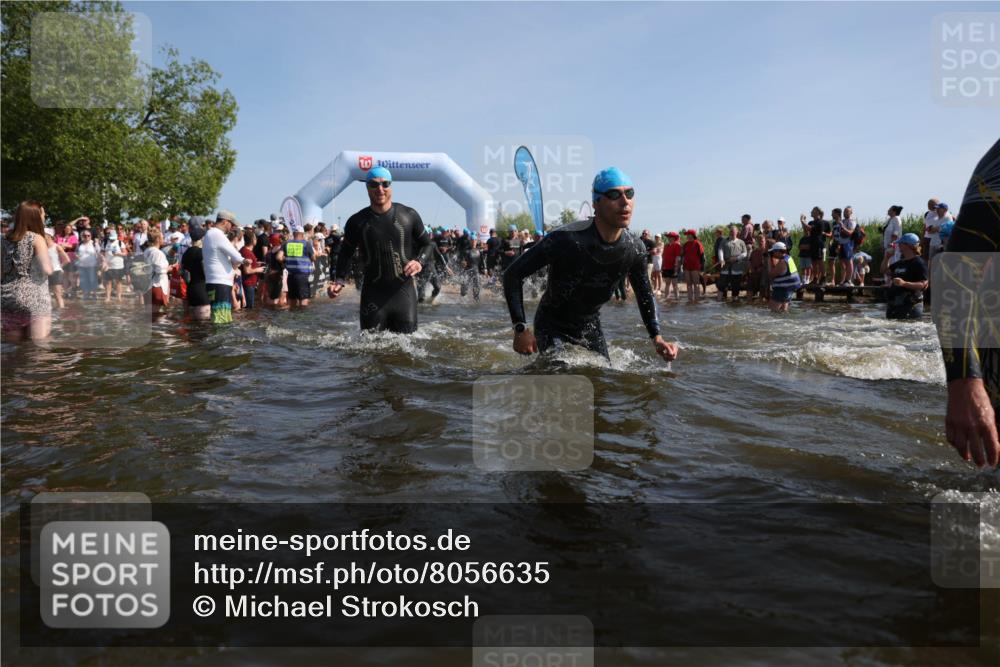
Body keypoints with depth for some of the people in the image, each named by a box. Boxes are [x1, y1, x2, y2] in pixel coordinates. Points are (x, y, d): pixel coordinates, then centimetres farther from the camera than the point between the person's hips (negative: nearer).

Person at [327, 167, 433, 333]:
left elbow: (427, 244, 14)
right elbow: (345, 253, 17)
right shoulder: (357, 222, 5)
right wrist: (339, 280, 2)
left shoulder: (409, 215, 3)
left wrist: (420, 262, -7)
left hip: (404, 291, 0)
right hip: (373, 294, 0)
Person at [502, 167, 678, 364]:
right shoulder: (567, 239, -29)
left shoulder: (635, 250, -12)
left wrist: (657, 337, -6)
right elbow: (513, 274, -23)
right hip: (553, 327, -5)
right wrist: (521, 329, -28)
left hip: (590, 326, 5)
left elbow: (645, 294, 7)